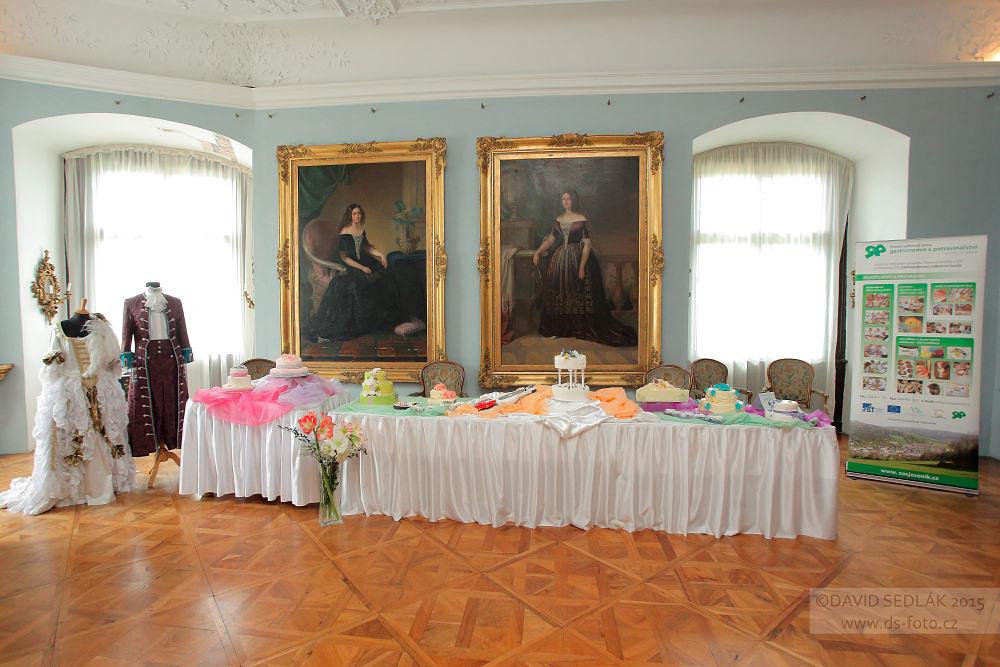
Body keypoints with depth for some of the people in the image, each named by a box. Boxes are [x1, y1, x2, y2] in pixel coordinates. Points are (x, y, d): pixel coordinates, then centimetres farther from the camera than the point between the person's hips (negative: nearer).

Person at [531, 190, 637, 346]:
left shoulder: (582, 220, -6)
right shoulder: (559, 220, 10)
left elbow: (587, 245, -10)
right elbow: (551, 239, 13)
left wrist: (581, 267, -18)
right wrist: (538, 252, -3)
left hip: (578, 258, -5)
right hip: (560, 259, 5)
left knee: (578, 294, -4)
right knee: (559, 293, 4)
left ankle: (580, 328, 6)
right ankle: (561, 327, 14)